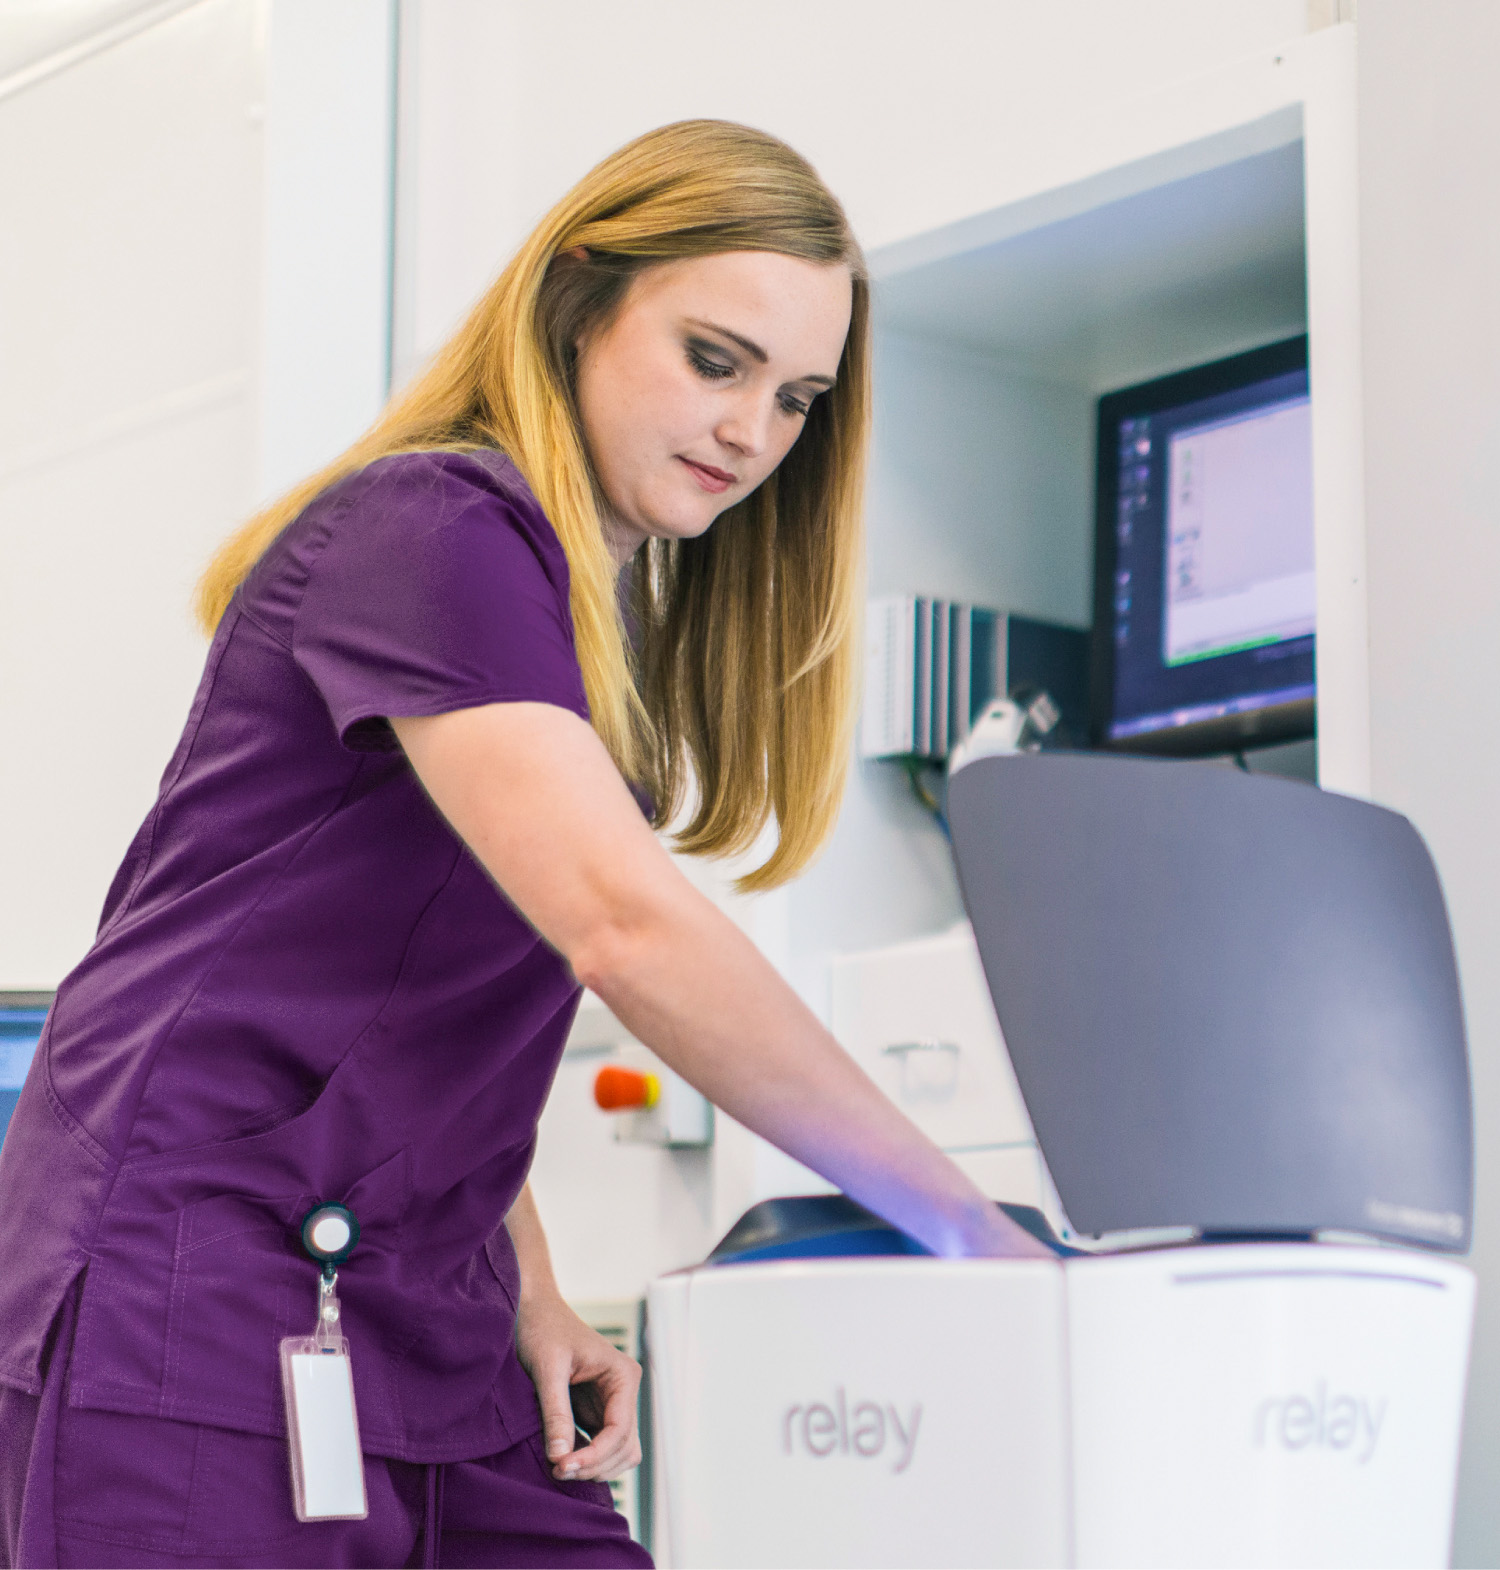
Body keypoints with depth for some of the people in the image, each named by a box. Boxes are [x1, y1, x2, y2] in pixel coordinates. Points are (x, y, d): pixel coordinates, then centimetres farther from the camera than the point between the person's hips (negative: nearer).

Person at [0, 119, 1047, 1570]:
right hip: (203, 1275, -8)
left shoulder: (625, 627, 16)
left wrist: (531, 1297, 4)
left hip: (421, 1318, 9)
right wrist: (971, 1233, -23)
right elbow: (625, 923, -26)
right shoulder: (432, 530, -13)